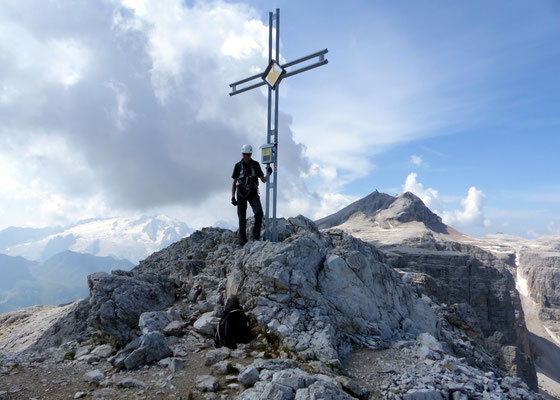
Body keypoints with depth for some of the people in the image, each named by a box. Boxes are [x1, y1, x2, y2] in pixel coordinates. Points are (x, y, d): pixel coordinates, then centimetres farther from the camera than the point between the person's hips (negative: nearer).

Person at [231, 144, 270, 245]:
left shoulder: (255, 164, 1)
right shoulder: (238, 166, 0)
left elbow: (263, 180, -1)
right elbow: (234, 183, 4)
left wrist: (268, 173, -21)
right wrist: (233, 197, -4)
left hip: (253, 193, 0)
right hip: (241, 194, 0)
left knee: (259, 212, -23)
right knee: (242, 218, -3)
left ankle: (256, 235, -9)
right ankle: (242, 241, 7)